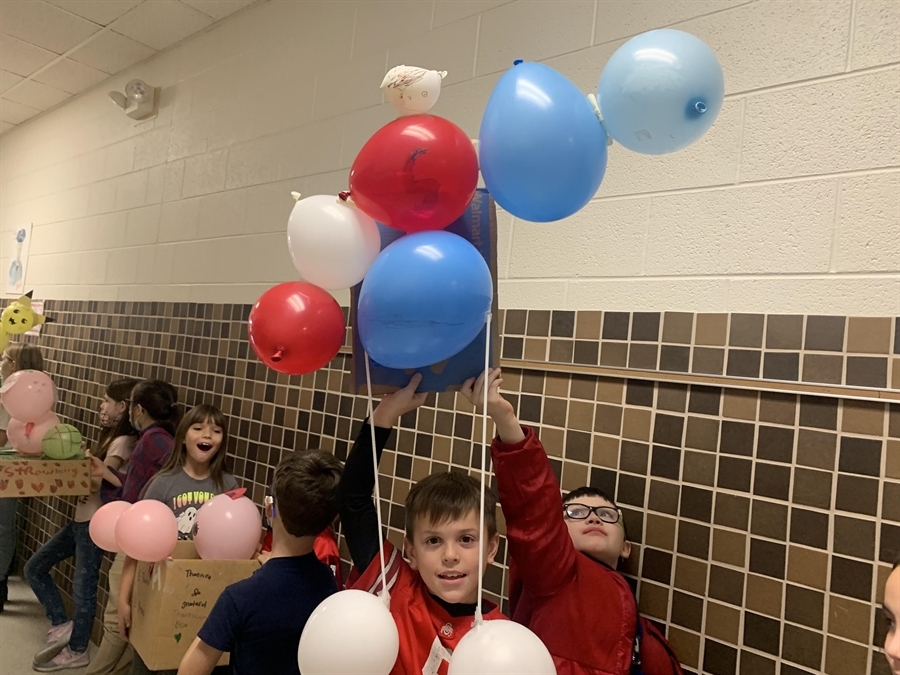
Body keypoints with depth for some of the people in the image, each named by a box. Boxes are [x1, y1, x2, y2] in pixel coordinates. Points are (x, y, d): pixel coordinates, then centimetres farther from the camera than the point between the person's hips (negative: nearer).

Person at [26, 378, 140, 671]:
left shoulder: (123, 443, -19)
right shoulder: (114, 438, 12)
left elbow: (96, 481, -24)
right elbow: (93, 476, 9)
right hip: (81, 518, 10)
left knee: (82, 587, 5)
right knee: (34, 568, 16)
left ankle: (77, 651, 24)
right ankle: (62, 625, 24)